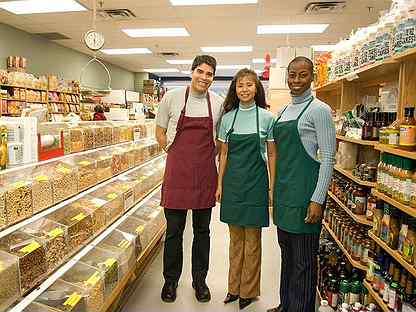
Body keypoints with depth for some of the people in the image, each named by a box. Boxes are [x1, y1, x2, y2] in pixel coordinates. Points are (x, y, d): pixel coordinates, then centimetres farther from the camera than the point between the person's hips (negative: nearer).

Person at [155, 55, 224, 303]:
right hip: (177, 171, -1)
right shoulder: (172, 98, -1)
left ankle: (200, 280, 30)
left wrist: (209, 158, 5)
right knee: (174, 230, 8)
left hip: (205, 173, 2)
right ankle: (171, 280, 28)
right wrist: (173, 153, 1)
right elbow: (160, 131, 9)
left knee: (202, 230, 12)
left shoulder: (218, 103, 3)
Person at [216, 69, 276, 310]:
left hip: (255, 183, -3)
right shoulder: (228, 117, 4)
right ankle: (234, 287, 30)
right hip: (233, 183, 3)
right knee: (235, 237, 14)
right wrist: (220, 184, 5)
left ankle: (249, 290, 26)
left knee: (252, 239, 8)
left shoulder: (267, 117, -3)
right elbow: (224, 154, 8)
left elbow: (272, 155, 0)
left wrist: (272, 187, -3)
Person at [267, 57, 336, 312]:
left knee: (303, 259, 4)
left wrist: (318, 200, -17)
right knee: (287, 253, 19)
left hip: (305, 190, -7)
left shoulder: (319, 110, -8)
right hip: (284, 190, 8)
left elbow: (328, 157, -12)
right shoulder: (284, 112, 14)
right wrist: (275, 189, 16)